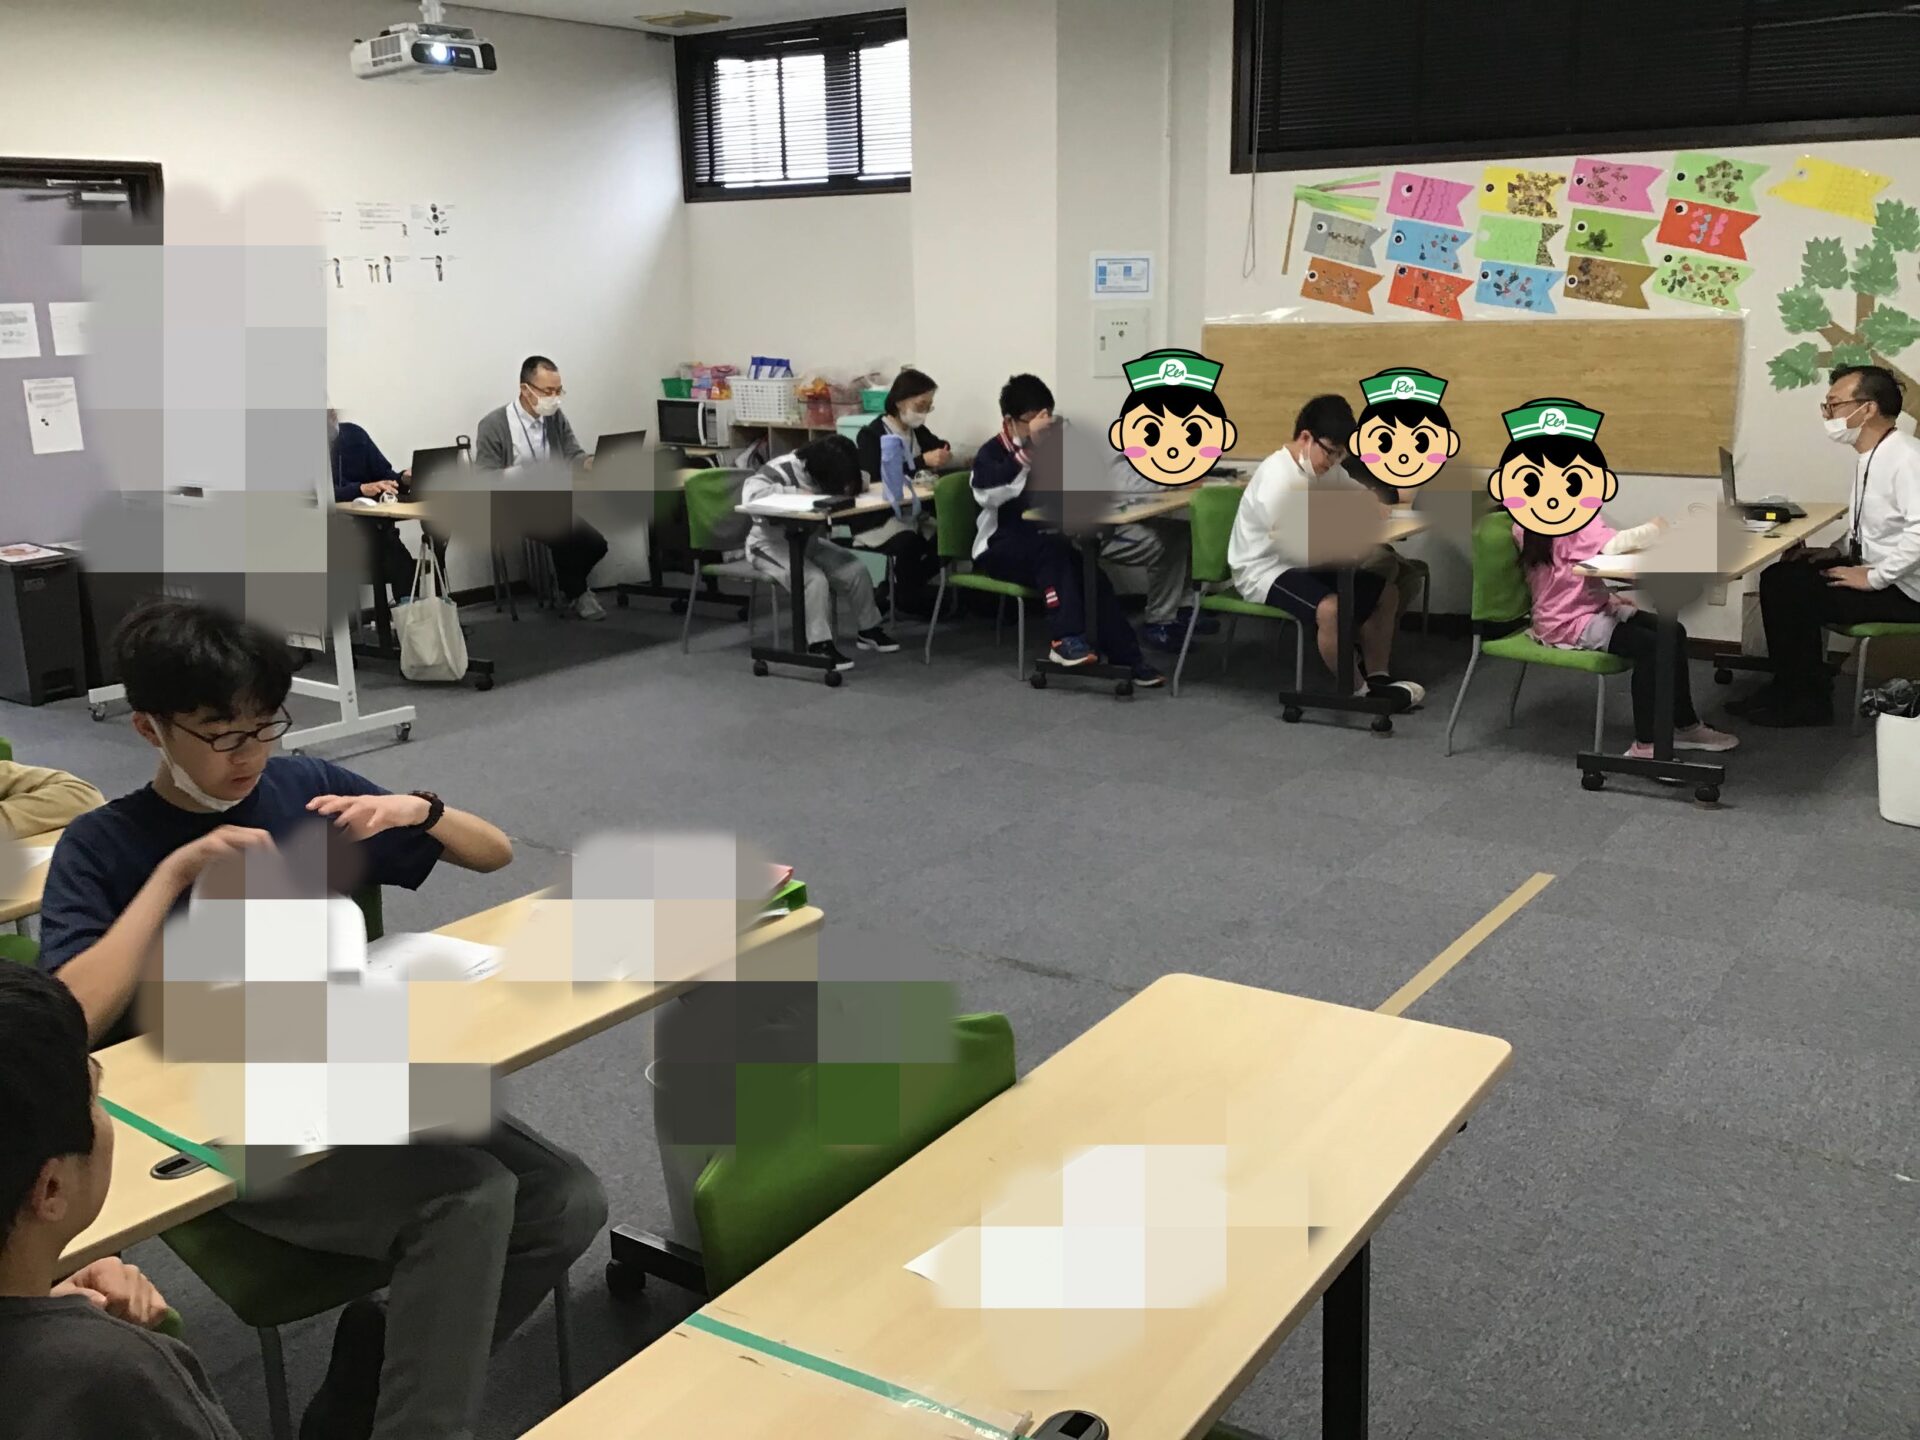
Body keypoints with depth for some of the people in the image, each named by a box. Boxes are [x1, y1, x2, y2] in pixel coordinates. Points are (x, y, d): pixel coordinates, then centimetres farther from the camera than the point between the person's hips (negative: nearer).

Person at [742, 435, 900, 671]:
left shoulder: (824, 472, 0)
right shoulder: (781, 470, -21)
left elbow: (858, 481, 12)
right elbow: (751, 494, -37)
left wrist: (847, 489, -13)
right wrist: (796, 493, -36)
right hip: (771, 543, -7)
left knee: (856, 568, -7)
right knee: (815, 579, -32)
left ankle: (868, 630, 9)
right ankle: (819, 645, -24)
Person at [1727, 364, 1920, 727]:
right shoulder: (1869, 455, 9)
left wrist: (1874, 578, -27)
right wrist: (1840, 550, 6)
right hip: (1875, 568, 10)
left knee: (1791, 595, -15)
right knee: (1779, 578, 6)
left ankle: (1807, 700, 2)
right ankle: (1790, 687, 11)